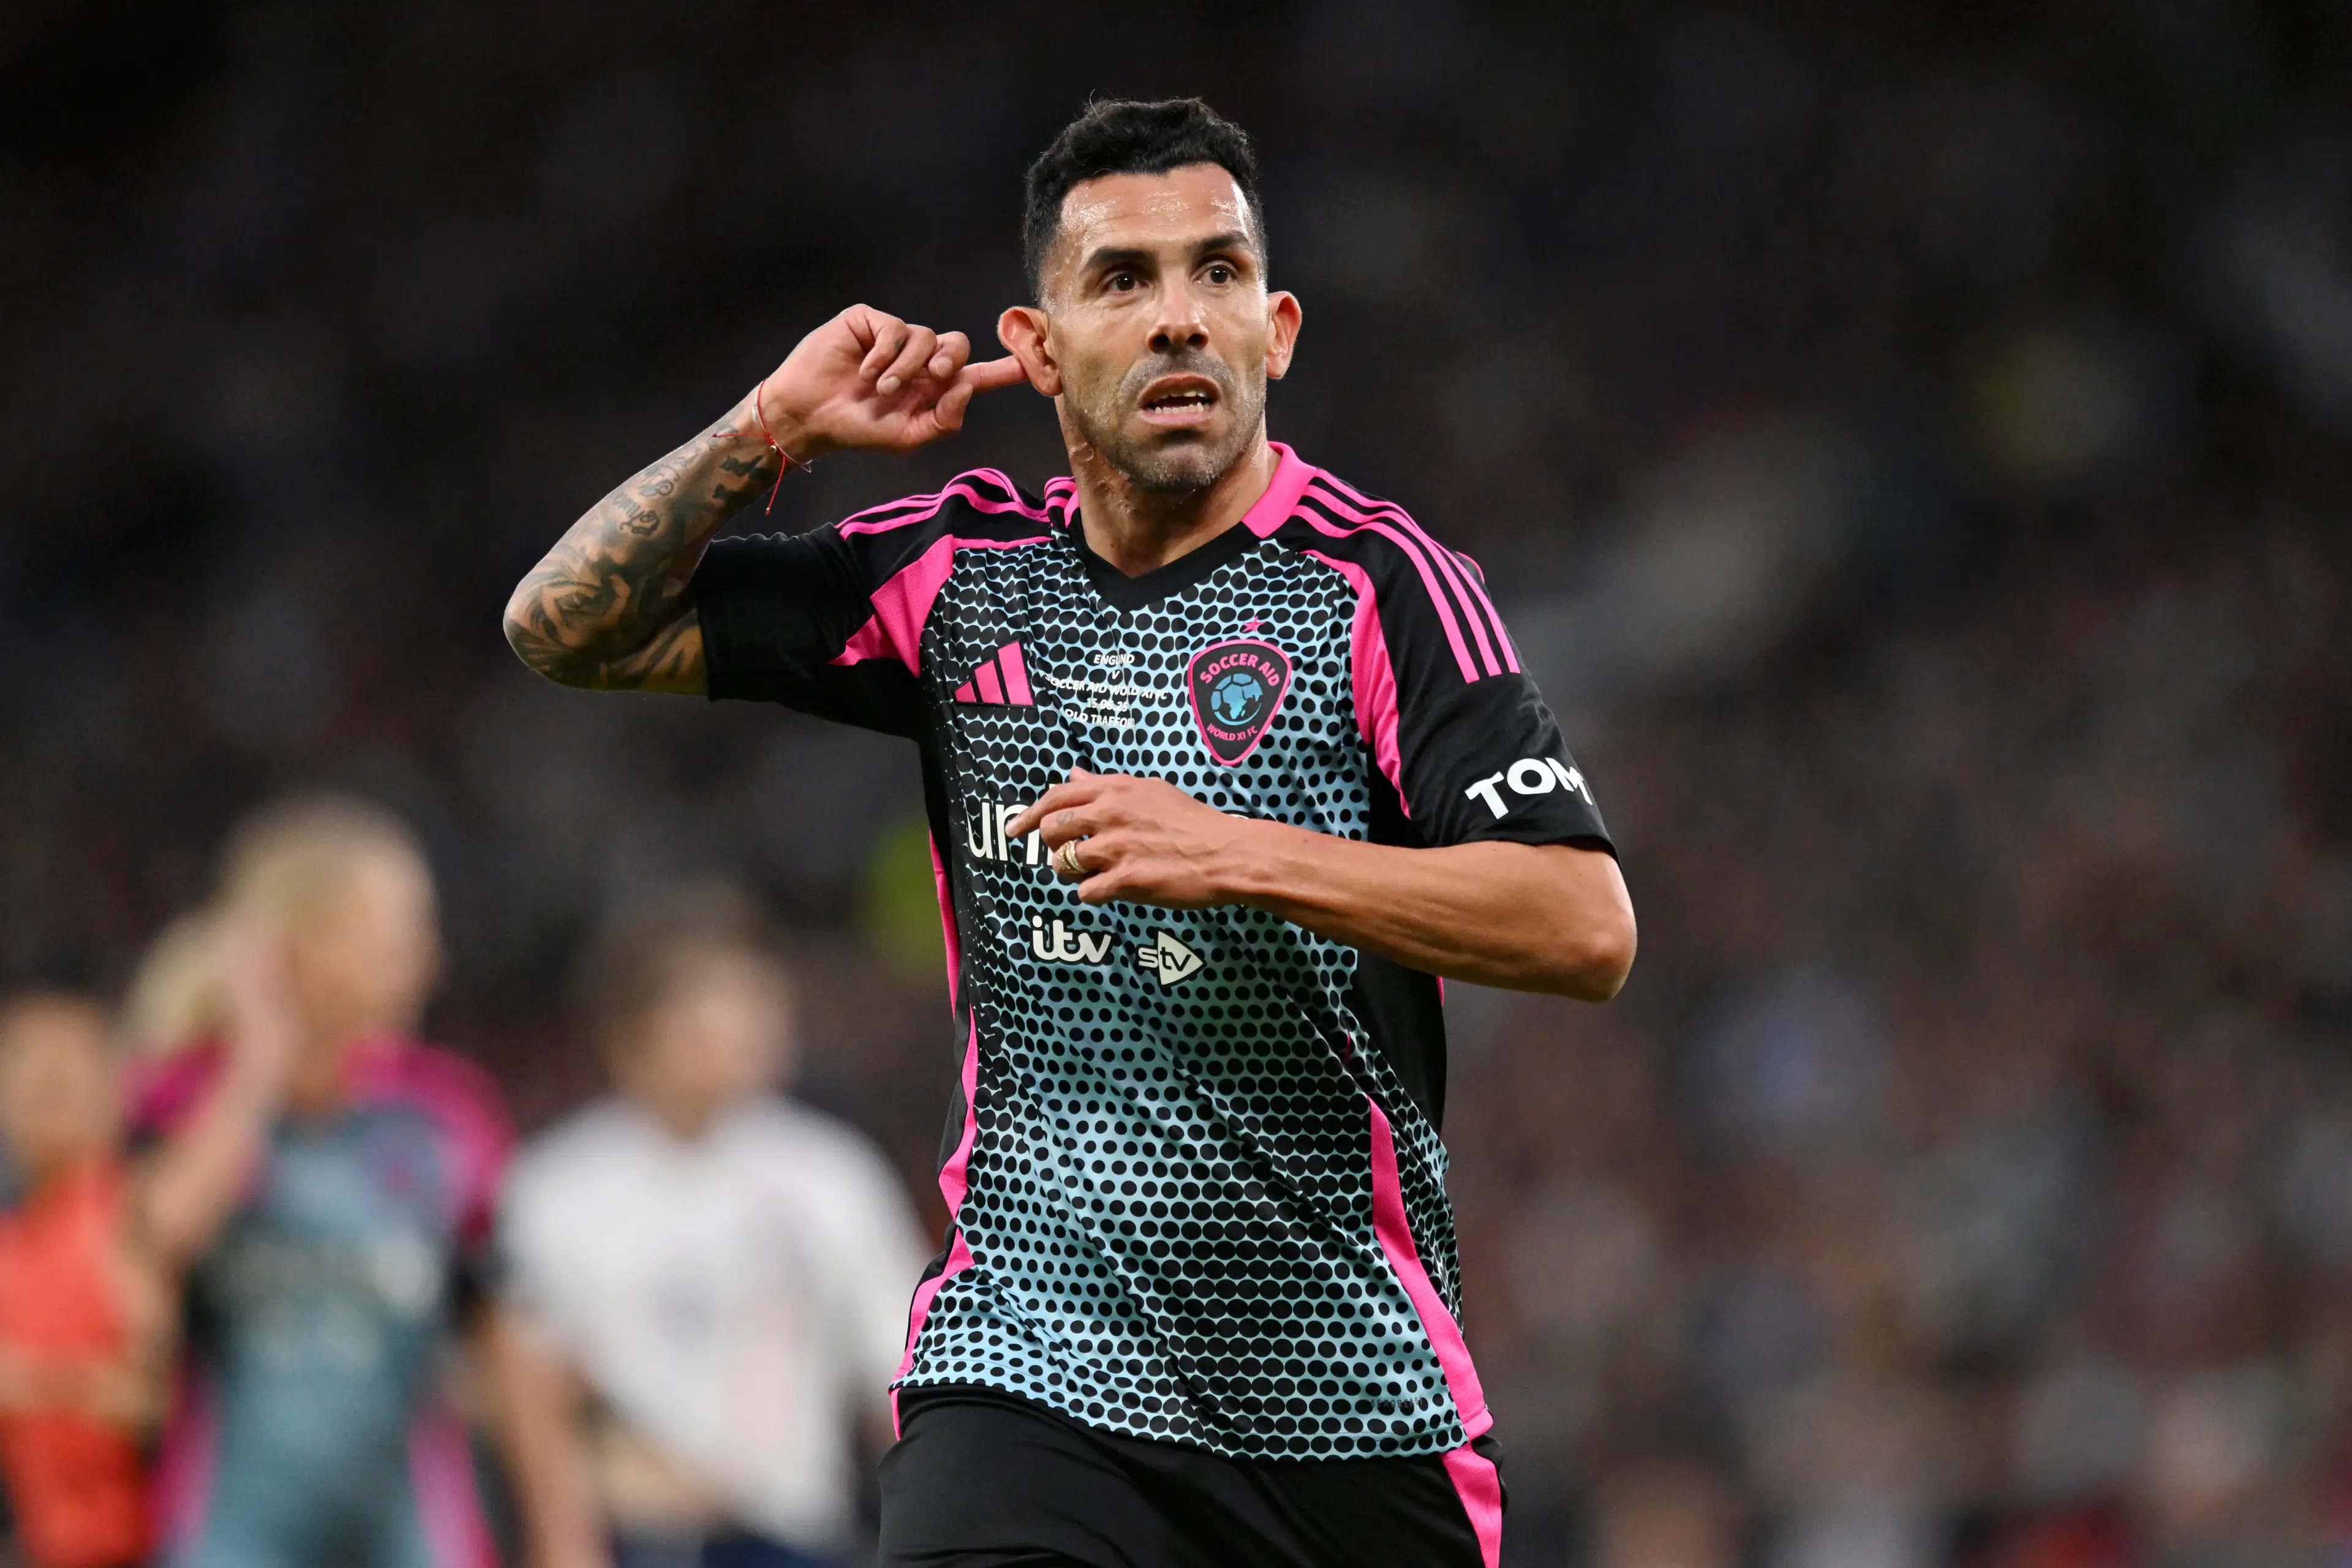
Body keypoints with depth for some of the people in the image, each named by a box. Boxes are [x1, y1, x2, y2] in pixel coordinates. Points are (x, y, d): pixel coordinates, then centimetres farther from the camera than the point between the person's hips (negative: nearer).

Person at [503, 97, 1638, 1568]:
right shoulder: (961, 571, 7)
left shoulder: (1377, 581, -6)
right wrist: (776, 426, -2)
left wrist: (1246, 859, -22)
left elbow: (1588, 928, -15)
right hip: (1033, 1376, 1)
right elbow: (567, 627, 12)